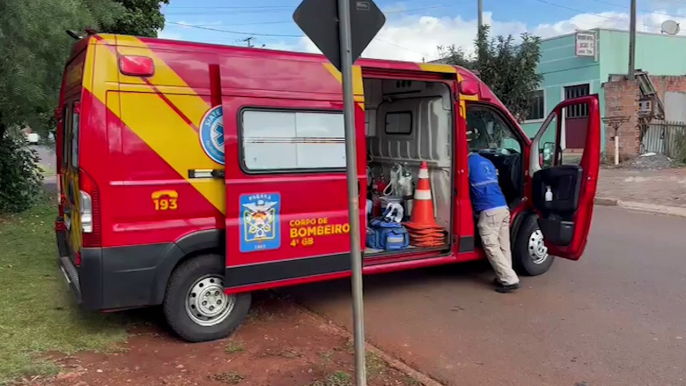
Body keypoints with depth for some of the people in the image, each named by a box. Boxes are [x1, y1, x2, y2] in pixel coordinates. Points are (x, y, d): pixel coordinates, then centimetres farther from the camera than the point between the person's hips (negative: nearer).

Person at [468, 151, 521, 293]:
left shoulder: (469, 163, 4)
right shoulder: (488, 163, 25)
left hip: (489, 211, -8)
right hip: (503, 208, 8)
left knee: (491, 247, -4)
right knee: (503, 247, 11)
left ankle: (510, 280, -7)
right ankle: (505, 277, 16)